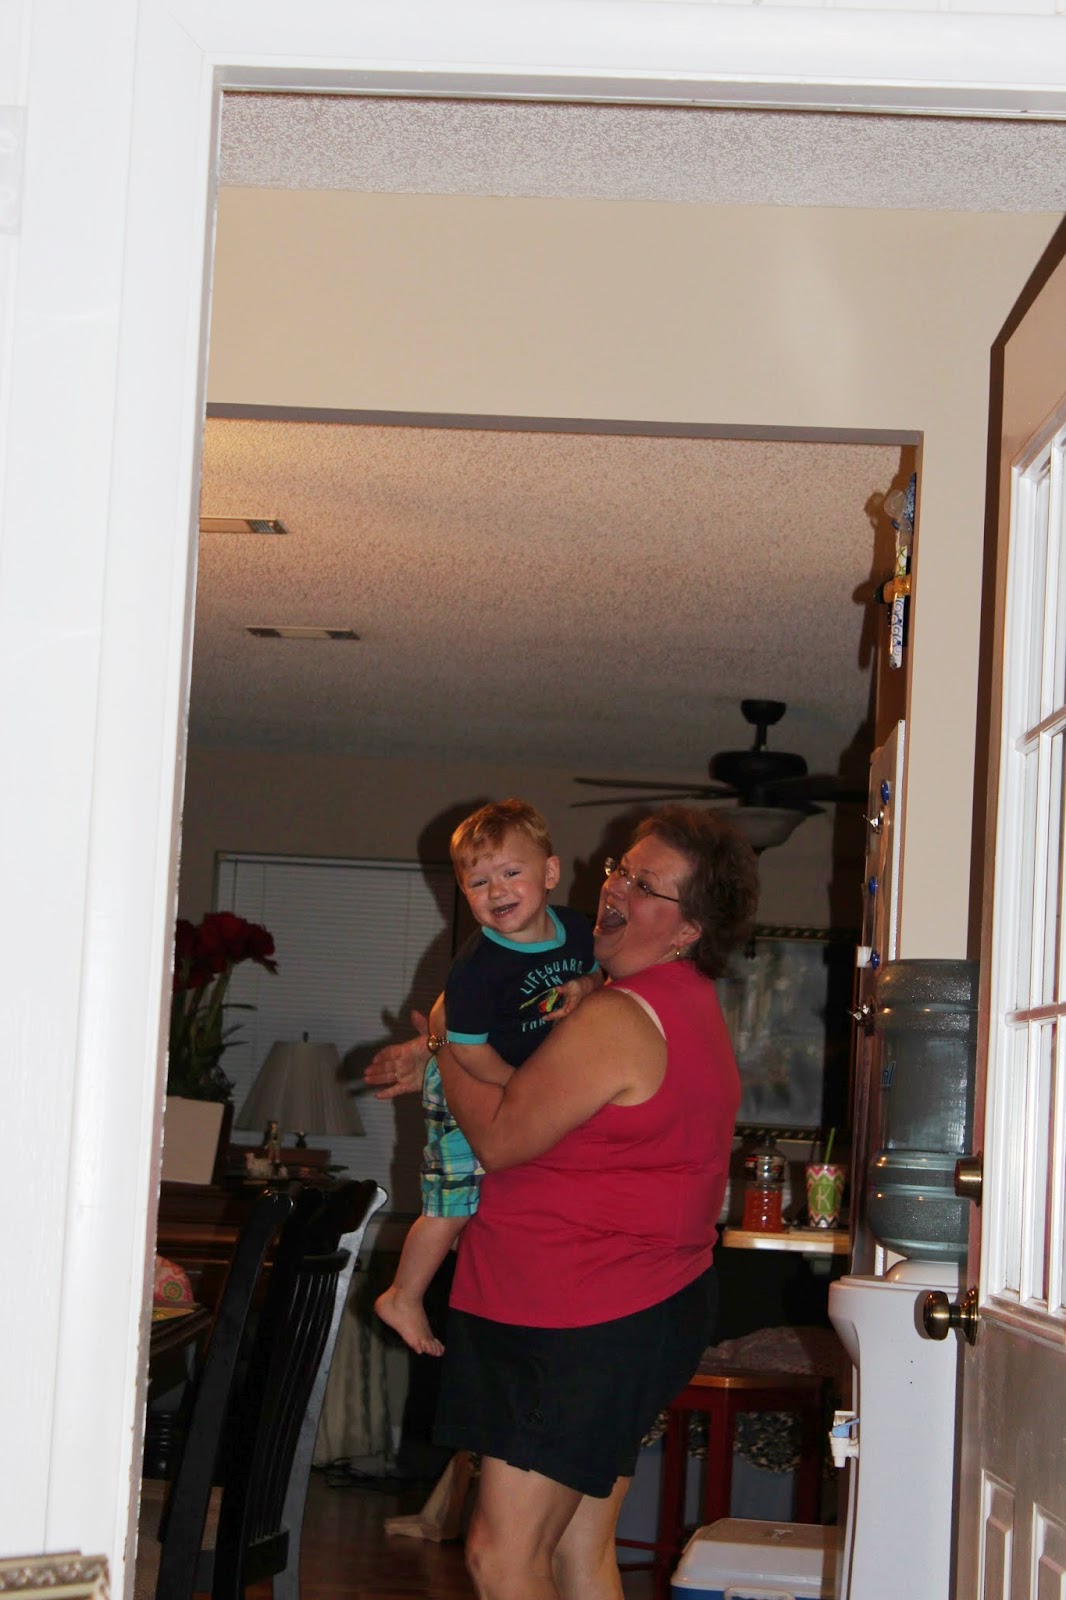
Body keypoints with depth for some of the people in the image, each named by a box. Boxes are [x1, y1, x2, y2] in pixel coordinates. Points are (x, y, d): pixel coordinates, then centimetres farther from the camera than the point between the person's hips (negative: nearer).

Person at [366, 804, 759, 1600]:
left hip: (586, 1324, -11)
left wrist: (445, 1044, 2)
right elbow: (558, 1073, 28)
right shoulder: (688, 1002, 15)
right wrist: (435, 1061, 19)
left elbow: (501, 1137, -15)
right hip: (645, 1303, 11)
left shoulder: (620, 1018, -20)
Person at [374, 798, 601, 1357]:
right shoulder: (475, 969, -30)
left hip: (537, 1076, 7)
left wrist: (581, 990, -12)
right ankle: (403, 1298, 13)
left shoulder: (575, 928, -9)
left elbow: (592, 973, 11)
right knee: (455, 1200, -4)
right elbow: (469, 1049, -26)